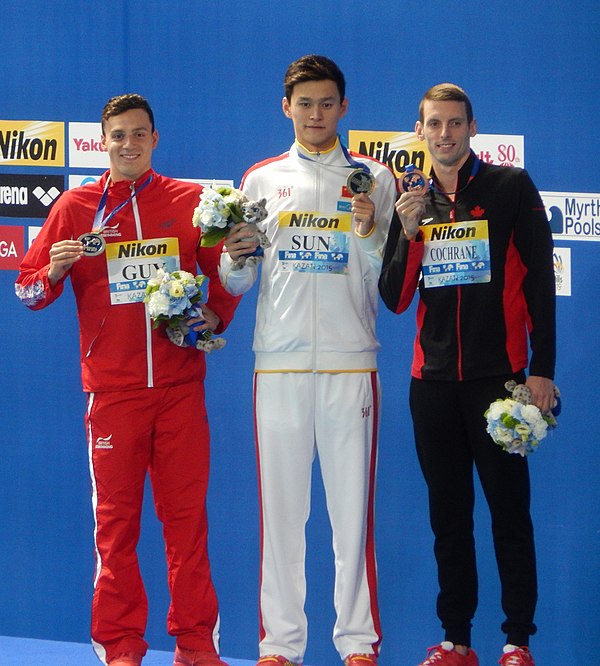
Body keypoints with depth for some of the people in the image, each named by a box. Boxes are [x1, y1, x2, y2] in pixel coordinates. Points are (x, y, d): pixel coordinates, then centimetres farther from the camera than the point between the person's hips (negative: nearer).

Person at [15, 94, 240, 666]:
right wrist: (53, 272, -14)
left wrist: (216, 315, -1)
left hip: (179, 387, 0)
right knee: (115, 519, 2)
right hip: (111, 390, 0)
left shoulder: (190, 202, 7)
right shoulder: (76, 207, 6)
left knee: (186, 513, 1)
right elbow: (28, 290, 6)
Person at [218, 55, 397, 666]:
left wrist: (370, 234, -11)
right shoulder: (261, 180, 12)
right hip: (279, 363, 1)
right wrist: (234, 256, -9)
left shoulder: (374, 179, 9)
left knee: (352, 507, -1)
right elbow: (237, 283, 12)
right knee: (280, 506, 1)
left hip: (351, 363, -1)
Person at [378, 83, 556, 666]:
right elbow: (394, 300, 7)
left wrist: (541, 369, -9)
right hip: (433, 379, 4)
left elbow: (539, 279, -3)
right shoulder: (413, 203, 11)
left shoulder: (510, 187, -1)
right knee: (448, 514, 7)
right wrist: (407, 235, -9)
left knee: (509, 509, -3)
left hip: (498, 376, -4)